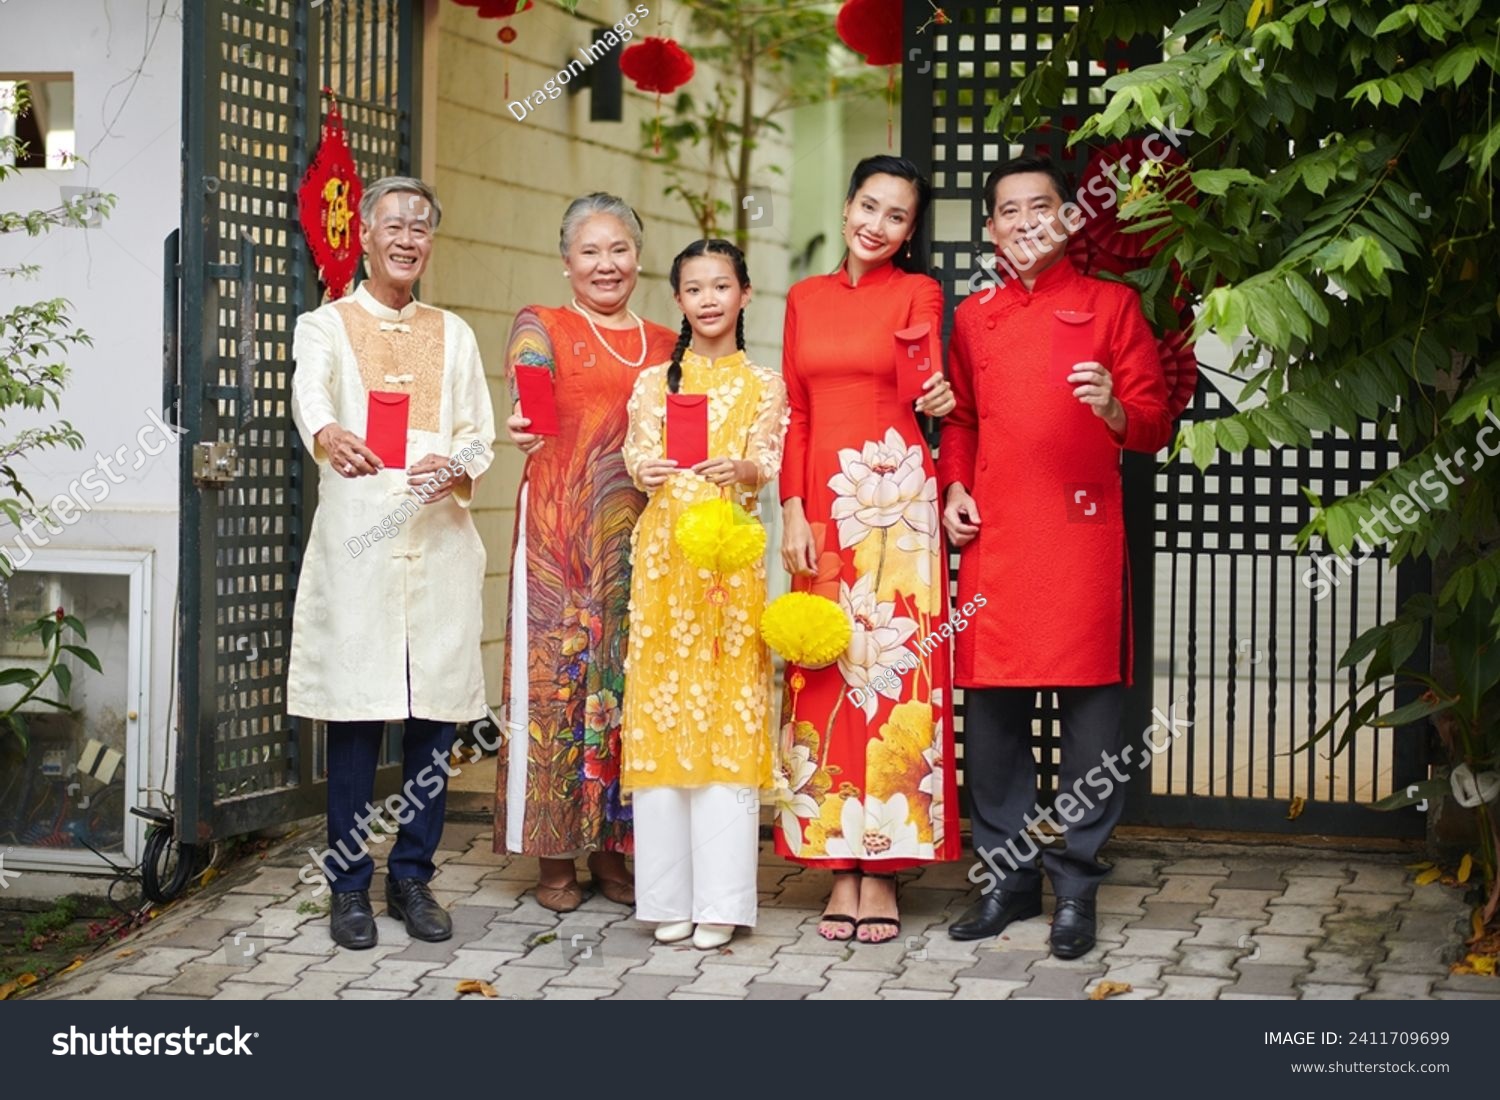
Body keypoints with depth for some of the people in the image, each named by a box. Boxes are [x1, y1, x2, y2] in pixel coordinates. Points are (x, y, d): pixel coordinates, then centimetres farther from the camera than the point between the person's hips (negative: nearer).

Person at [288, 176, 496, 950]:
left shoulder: (453, 335, 18)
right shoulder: (325, 327, 7)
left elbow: (479, 436, 12)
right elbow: (310, 393, -16)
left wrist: (455, 467, -12)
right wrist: (328, 434, -40)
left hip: (440, 544, 3)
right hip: (357, 546, -3)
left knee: (434, 717, 2)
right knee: (356, 716, -4)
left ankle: (413, 877, 15)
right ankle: (350, 886, 6)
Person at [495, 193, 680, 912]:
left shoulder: (664, 345, 17)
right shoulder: (541, 327, 5)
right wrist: (523, 427, -37)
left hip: (640, 530, 4)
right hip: (558, 524, -4)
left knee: (629, 679, 4)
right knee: (555, 671, -5)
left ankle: (610, 846, 14)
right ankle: (554, 857, 3)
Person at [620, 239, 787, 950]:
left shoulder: (765, 386, 10)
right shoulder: (654, 381, 12)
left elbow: (768, 464, -2)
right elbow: (638, 453, 1)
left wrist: (741, 470, -24)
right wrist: (648, 469, -22)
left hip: (732, 557, -1)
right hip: (663, 555, 1)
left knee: (729, 718, -4)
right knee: (661, 715, -2)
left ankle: (719, 901, 1)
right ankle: (668, 896, 5)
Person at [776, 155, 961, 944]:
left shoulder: (918, 292, 4)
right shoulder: (806, 298, 13)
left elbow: (927, 388, -5)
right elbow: (795, 413, 10)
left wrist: (938, 401, -27)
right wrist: (792, 511, 1)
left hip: (894, 500, -3)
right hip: (821, 502, 4)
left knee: (891, 669, -4)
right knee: (823, 674, 2)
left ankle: (884, 865, 2)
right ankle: (839, 863, 8)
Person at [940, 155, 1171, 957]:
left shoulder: (1111, 304, 7)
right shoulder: (972, 317, 16)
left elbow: (1154, 424, 2)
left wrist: (1114, 409, -18)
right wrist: (954, 487, 5)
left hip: (1082, 531, -3)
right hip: (992, 533, 3)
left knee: (1088, 708, -3)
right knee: (989, 708, 3)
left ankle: (1076, 887, 7)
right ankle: (1007, 875, 16)